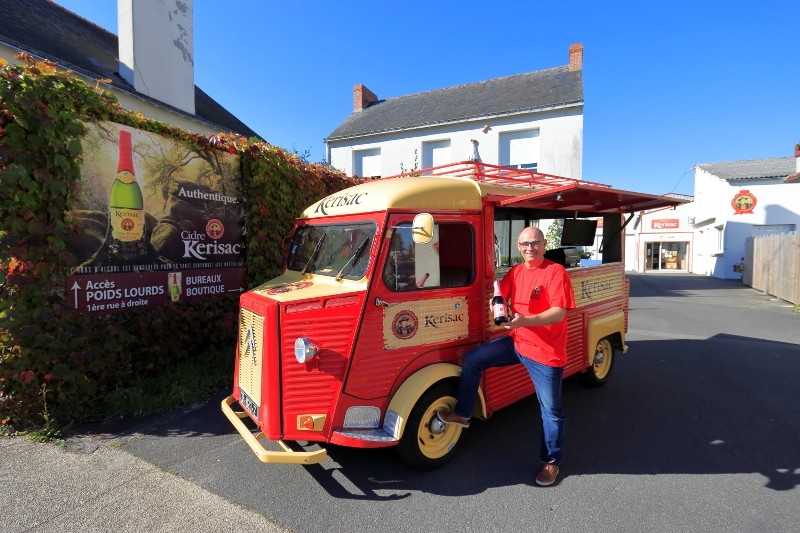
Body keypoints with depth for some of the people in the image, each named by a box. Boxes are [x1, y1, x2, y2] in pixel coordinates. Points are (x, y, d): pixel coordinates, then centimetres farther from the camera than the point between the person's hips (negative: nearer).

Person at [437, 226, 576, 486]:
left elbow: (559, 313, -20)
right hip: (516, 341, 6)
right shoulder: (515, 272, 7)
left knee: (551, 410, 7)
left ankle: (551, 462, 30)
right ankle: (462, 414, 17)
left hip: (546, 352, -6)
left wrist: (524, 321, -32)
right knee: (472, 359, 2)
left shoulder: (556, 271, -14)